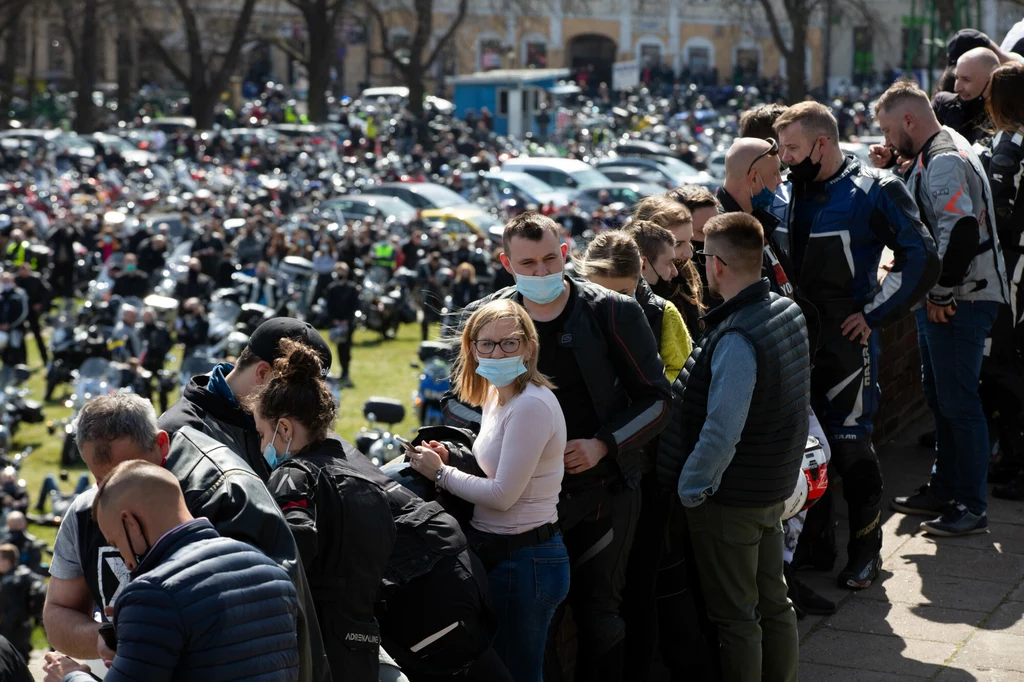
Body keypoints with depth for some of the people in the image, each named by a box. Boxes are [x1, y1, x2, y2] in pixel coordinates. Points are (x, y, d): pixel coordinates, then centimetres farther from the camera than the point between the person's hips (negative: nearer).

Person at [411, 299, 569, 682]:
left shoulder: (532, 405, -21)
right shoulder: (496, 397, 9)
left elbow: (502, 494, -22)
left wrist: (439, 473, -10)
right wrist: (448, 460, 0)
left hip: (523, 561, -10)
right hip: (497, 552, 10)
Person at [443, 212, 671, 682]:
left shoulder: (611, 312, -7)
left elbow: (655, 397, -3)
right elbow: (459, 401, 11)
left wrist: (603, 445, -14)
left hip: (603, 488, -1)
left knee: (599, 615, 7)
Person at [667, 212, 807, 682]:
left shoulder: (736, 337, -26)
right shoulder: (788, 311, 2)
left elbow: (721, 432, -27)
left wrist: (689, 490, -15)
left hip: (732, 497, -9)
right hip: (776, 485, 9)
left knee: (735, 616, 5)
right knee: (773, 602, 19)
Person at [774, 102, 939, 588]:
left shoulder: (872, 193, -11)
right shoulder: (787, 193, 8)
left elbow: (921, 258, -12)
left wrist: (874, 314, -13)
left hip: (846, 343, -6)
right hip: (796, 340, 6)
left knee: (850, 447, 1)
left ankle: (866, 551, 17)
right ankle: (816, 544, 25)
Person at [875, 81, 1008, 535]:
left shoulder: (944, 161, -18)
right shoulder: (936, 154, 16)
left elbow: (962, 229, -28)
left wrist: (941, 294, -22)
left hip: (959, 302, -11)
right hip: (941, 298, 11)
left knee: (958, 402, -5)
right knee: (940, 397, 18)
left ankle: (971, 507, 3)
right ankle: (944, 489, 29)